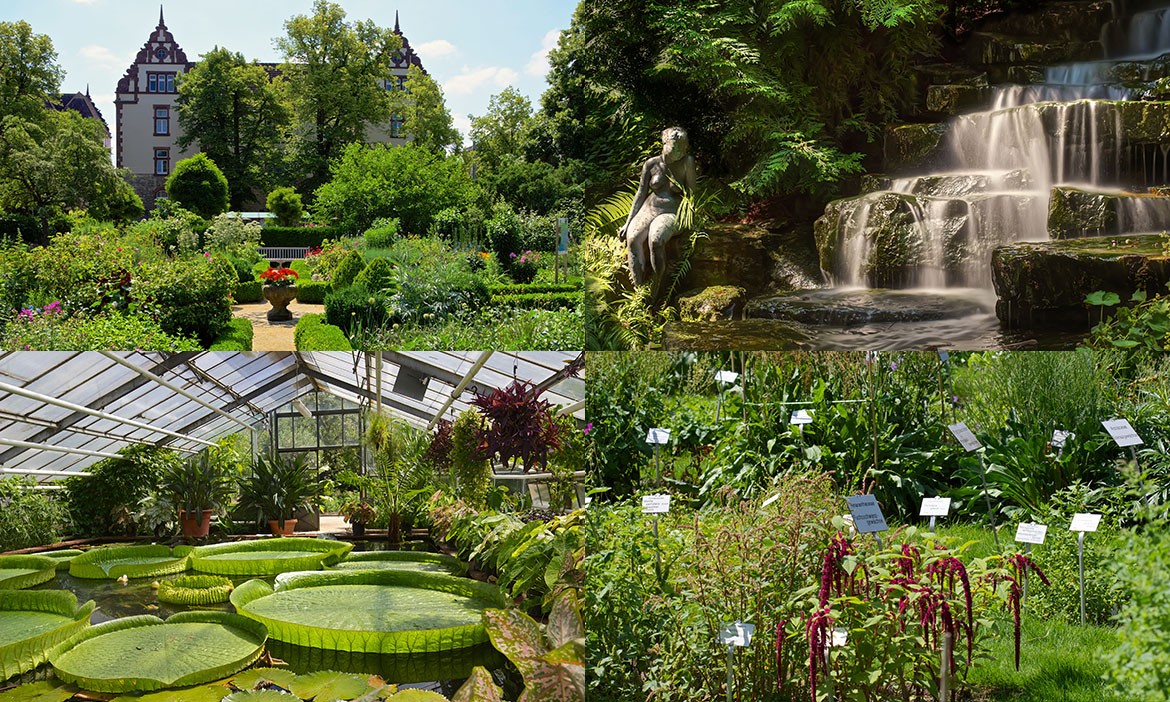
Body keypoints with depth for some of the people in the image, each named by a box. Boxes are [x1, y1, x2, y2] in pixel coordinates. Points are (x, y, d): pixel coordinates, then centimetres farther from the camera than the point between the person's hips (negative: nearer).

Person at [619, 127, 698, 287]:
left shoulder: (687, 162, -1)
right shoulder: (651, 164, 6)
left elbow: (691, 193, 1)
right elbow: (641, 194, 10)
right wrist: (628, 222, 4)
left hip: (671, 214, -3)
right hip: (648, 210, 3)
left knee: (655, 240, -37)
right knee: (633, 239, -31)